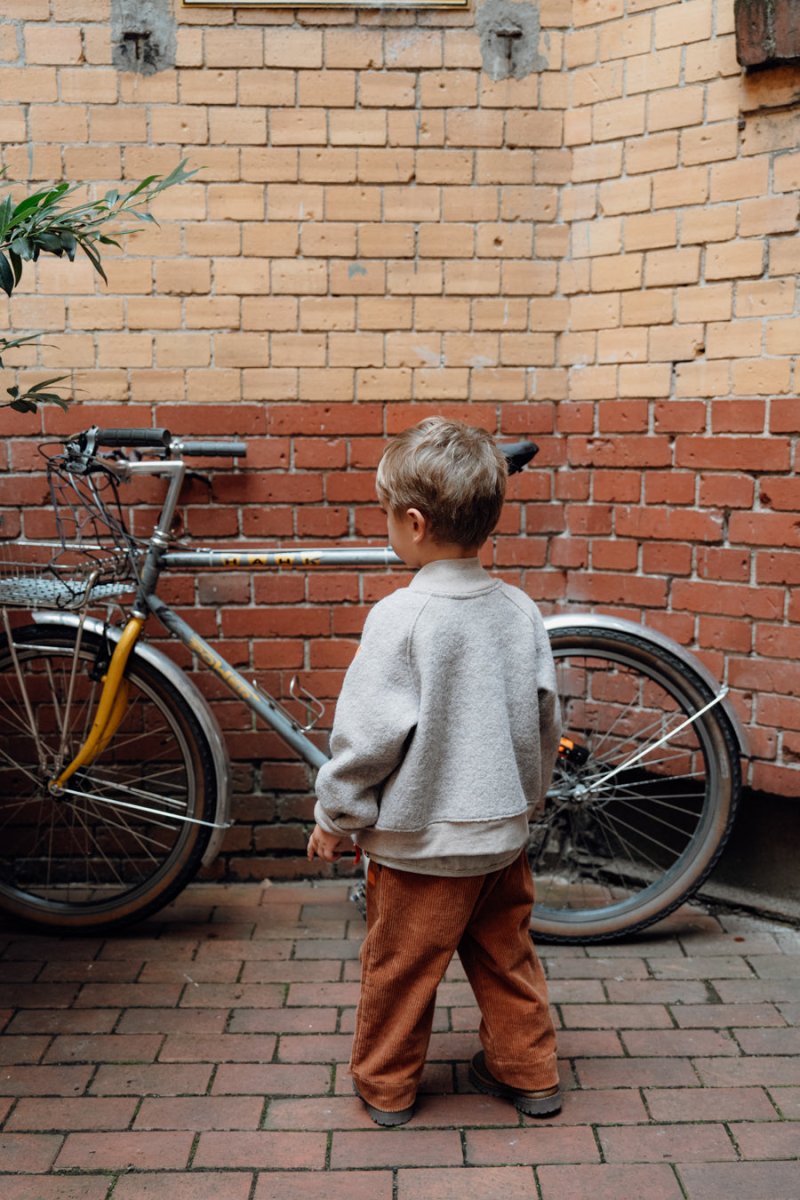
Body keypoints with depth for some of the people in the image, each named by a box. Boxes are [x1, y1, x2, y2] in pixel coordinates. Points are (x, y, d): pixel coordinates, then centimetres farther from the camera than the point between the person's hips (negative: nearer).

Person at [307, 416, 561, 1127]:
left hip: (419, 840, -5)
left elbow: (365, 733, -17)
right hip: (504, 831, 5)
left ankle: (385, 1085, 30)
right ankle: (529, 1072, 35)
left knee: (399, 967, 13)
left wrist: (334, 817, -3)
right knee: (506, 955, 22)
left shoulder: (401, 616, -20)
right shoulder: (520, 609, -3)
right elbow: (545, 720, 6)